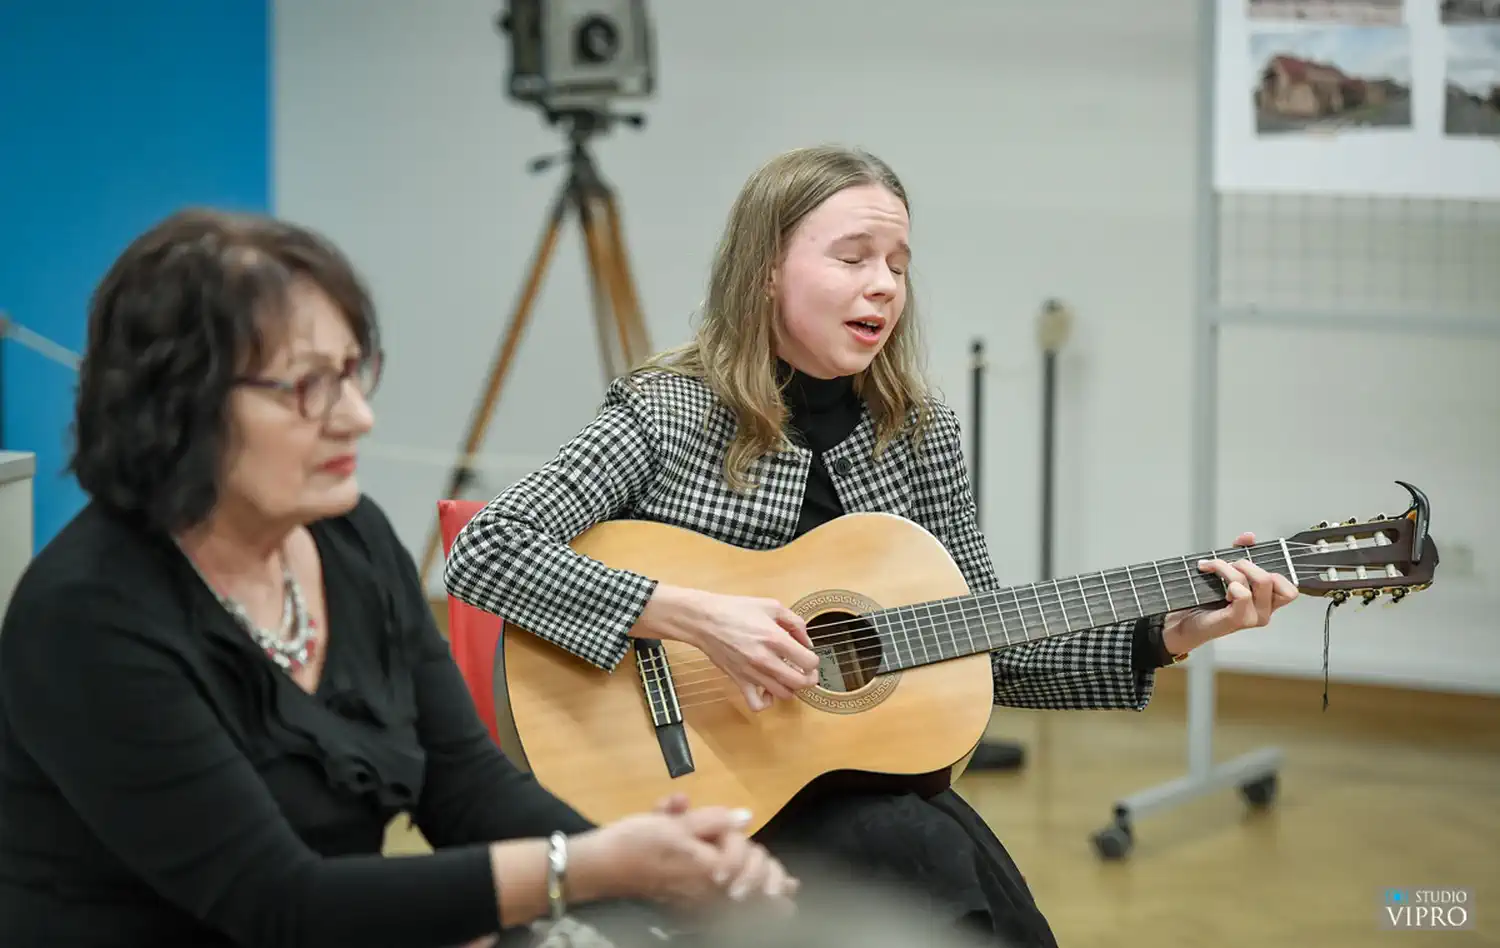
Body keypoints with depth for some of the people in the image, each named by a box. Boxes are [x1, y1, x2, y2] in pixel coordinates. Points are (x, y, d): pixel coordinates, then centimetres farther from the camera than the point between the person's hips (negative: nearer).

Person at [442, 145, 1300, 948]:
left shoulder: (922, 436, 8)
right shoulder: (668, 416, -7)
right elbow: (483, 553, -18)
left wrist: (1162, 639, -2)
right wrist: (693, 616, -26)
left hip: (866, 778, 5)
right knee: (934, 854, -31)